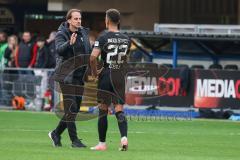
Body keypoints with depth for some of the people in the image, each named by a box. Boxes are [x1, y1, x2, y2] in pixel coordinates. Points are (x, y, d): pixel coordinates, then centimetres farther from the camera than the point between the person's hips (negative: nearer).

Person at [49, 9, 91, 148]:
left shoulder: (84, 33, 9)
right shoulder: (62, 34, -7)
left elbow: (89, 52, 18)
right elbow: (59, 49, -25)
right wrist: (69, 43, -44)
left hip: (80, 75, 6)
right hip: (67, 75, -6)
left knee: (76, 108, 9)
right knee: (71, 108, -9)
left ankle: (56, 133, 25)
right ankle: (74, 139, -5)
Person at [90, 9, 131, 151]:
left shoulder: (103, 37, -10)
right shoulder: (126, 39, 7)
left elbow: (93, 57, -18)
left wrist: (94, 72, -3)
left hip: (106, 75, -4)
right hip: (120, 76, 4)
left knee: (103, 110, 5)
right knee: (119, 110, 3)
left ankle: (102, 143, 9)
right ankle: (124, 137, -19)